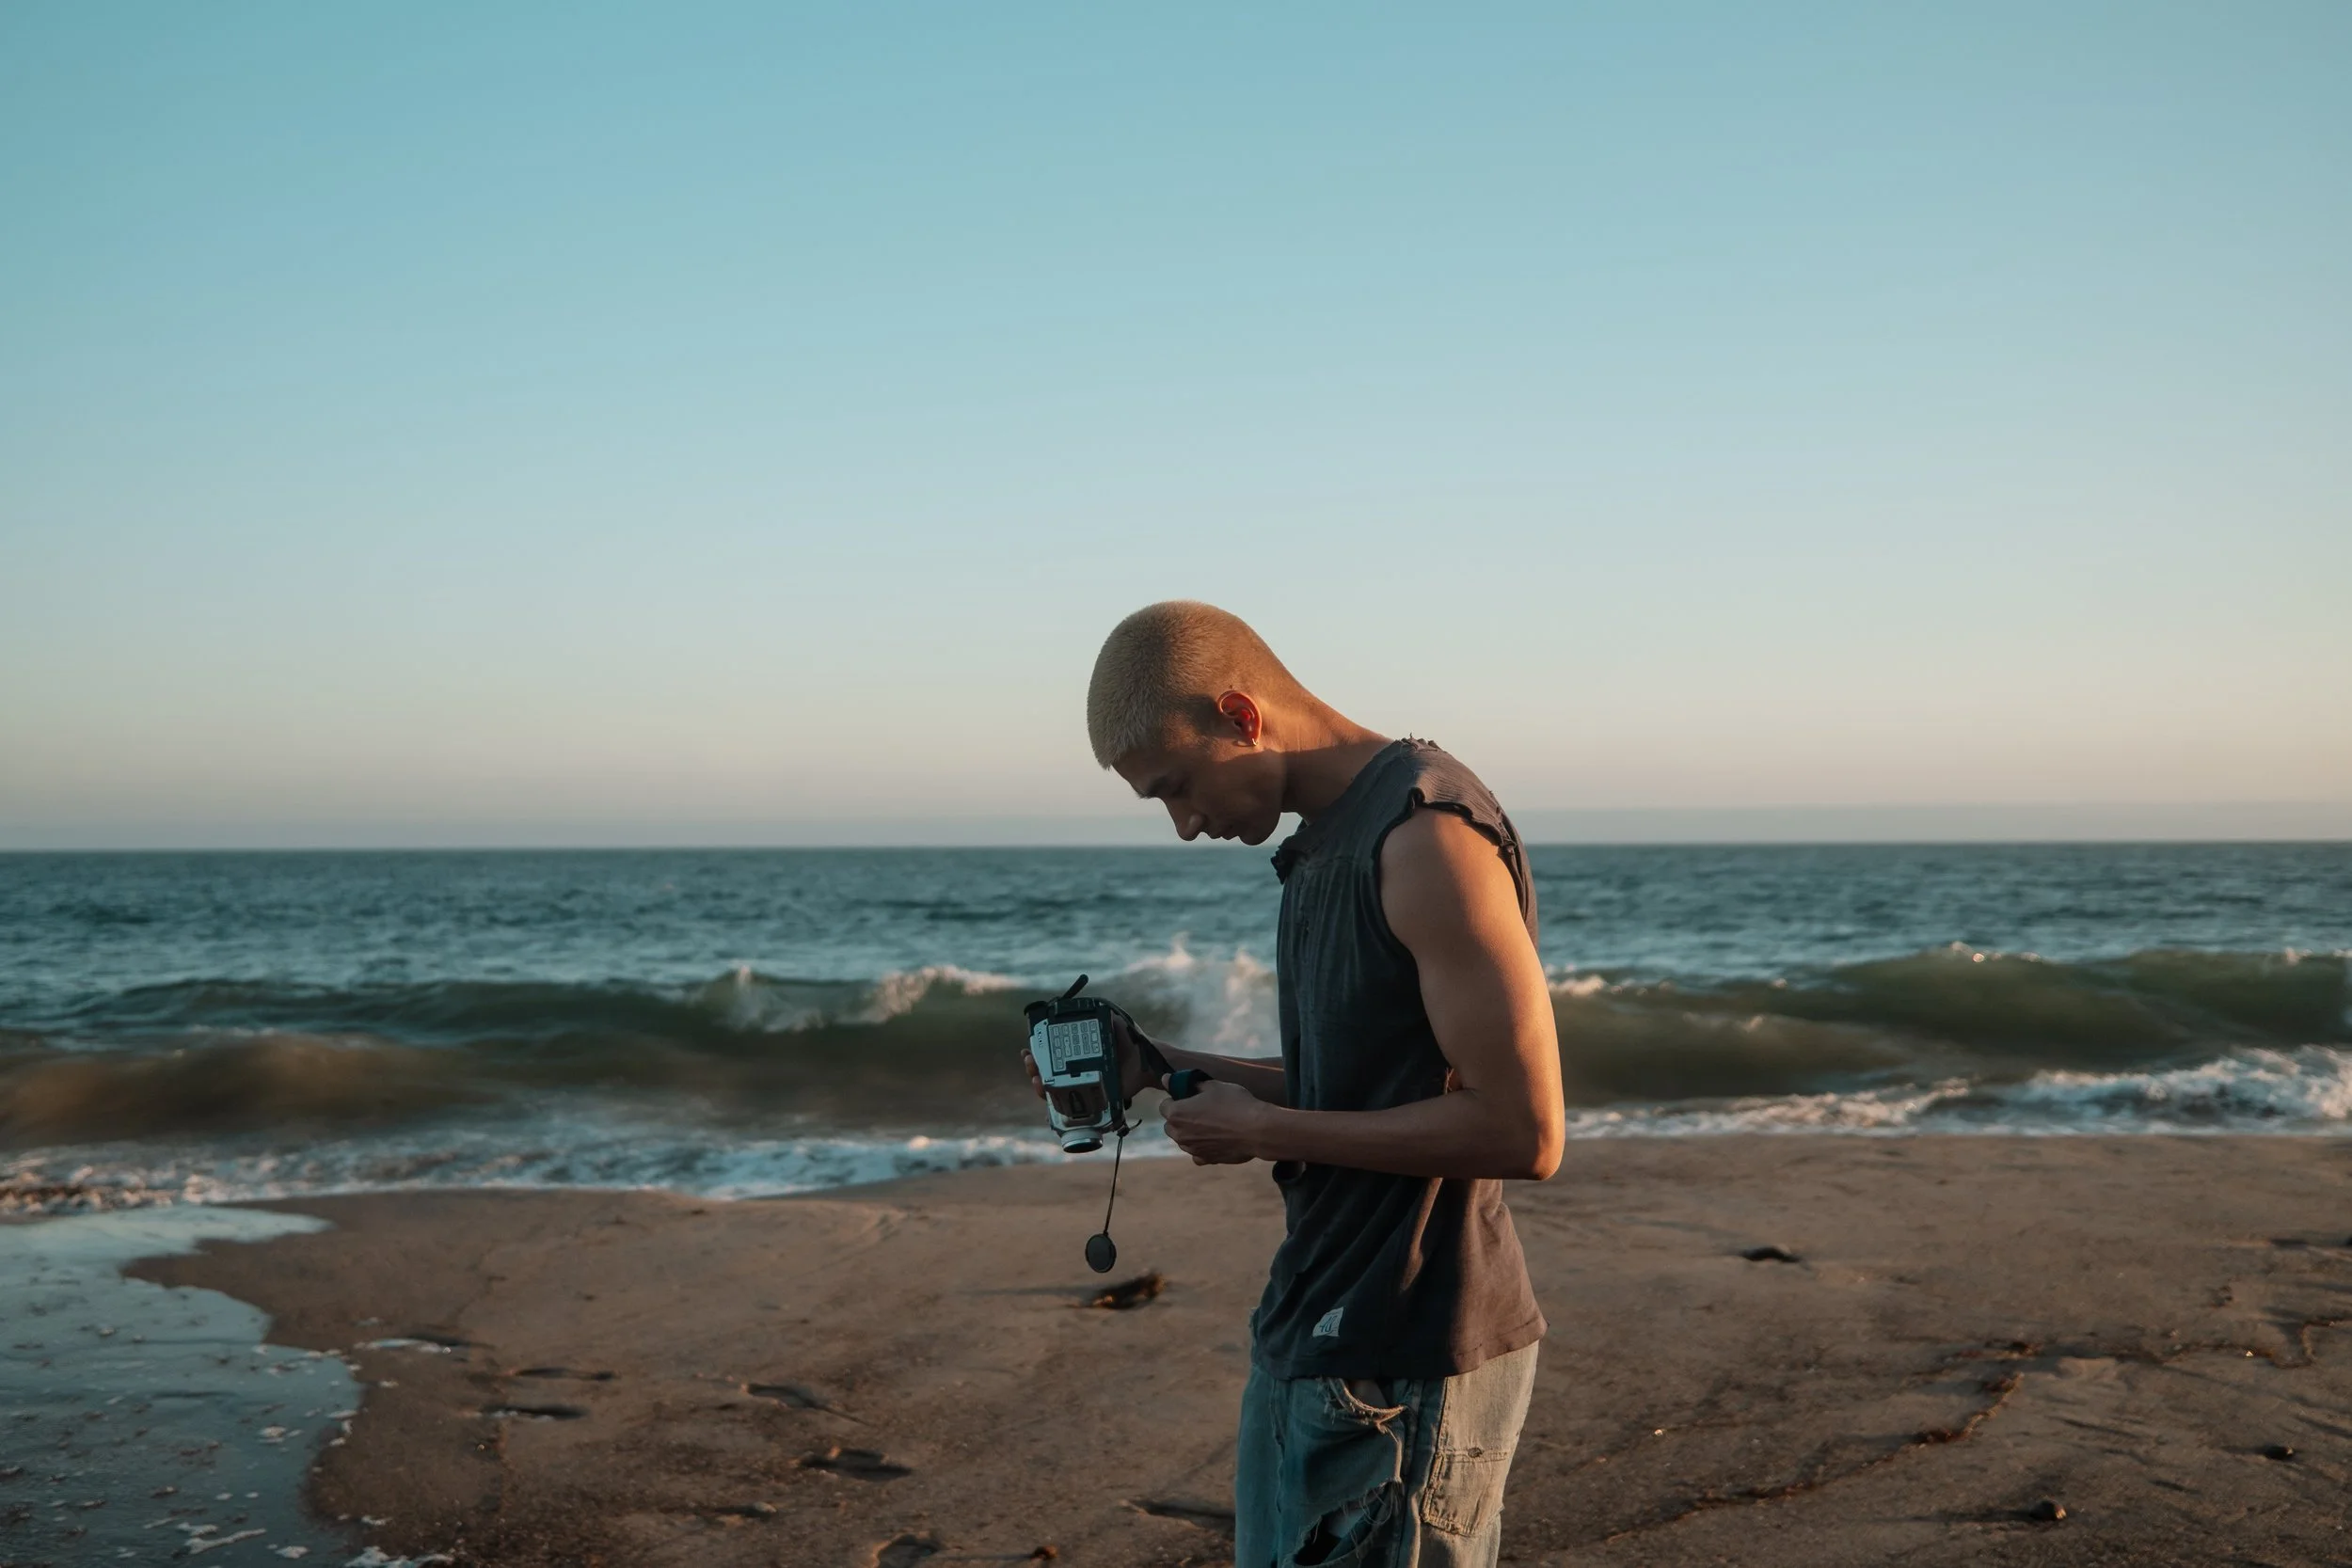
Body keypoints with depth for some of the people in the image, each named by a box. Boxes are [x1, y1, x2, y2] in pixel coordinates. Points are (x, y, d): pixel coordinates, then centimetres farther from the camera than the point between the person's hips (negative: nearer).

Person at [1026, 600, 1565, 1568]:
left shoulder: (1428, 834, -18)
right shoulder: (1321, 843, 13)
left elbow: (1523, 1132, -22)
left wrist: (1266, 1132, -15)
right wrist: (1156, 1069, 9)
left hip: (1404, 1370, -10)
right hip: (1312, 1339, 10)